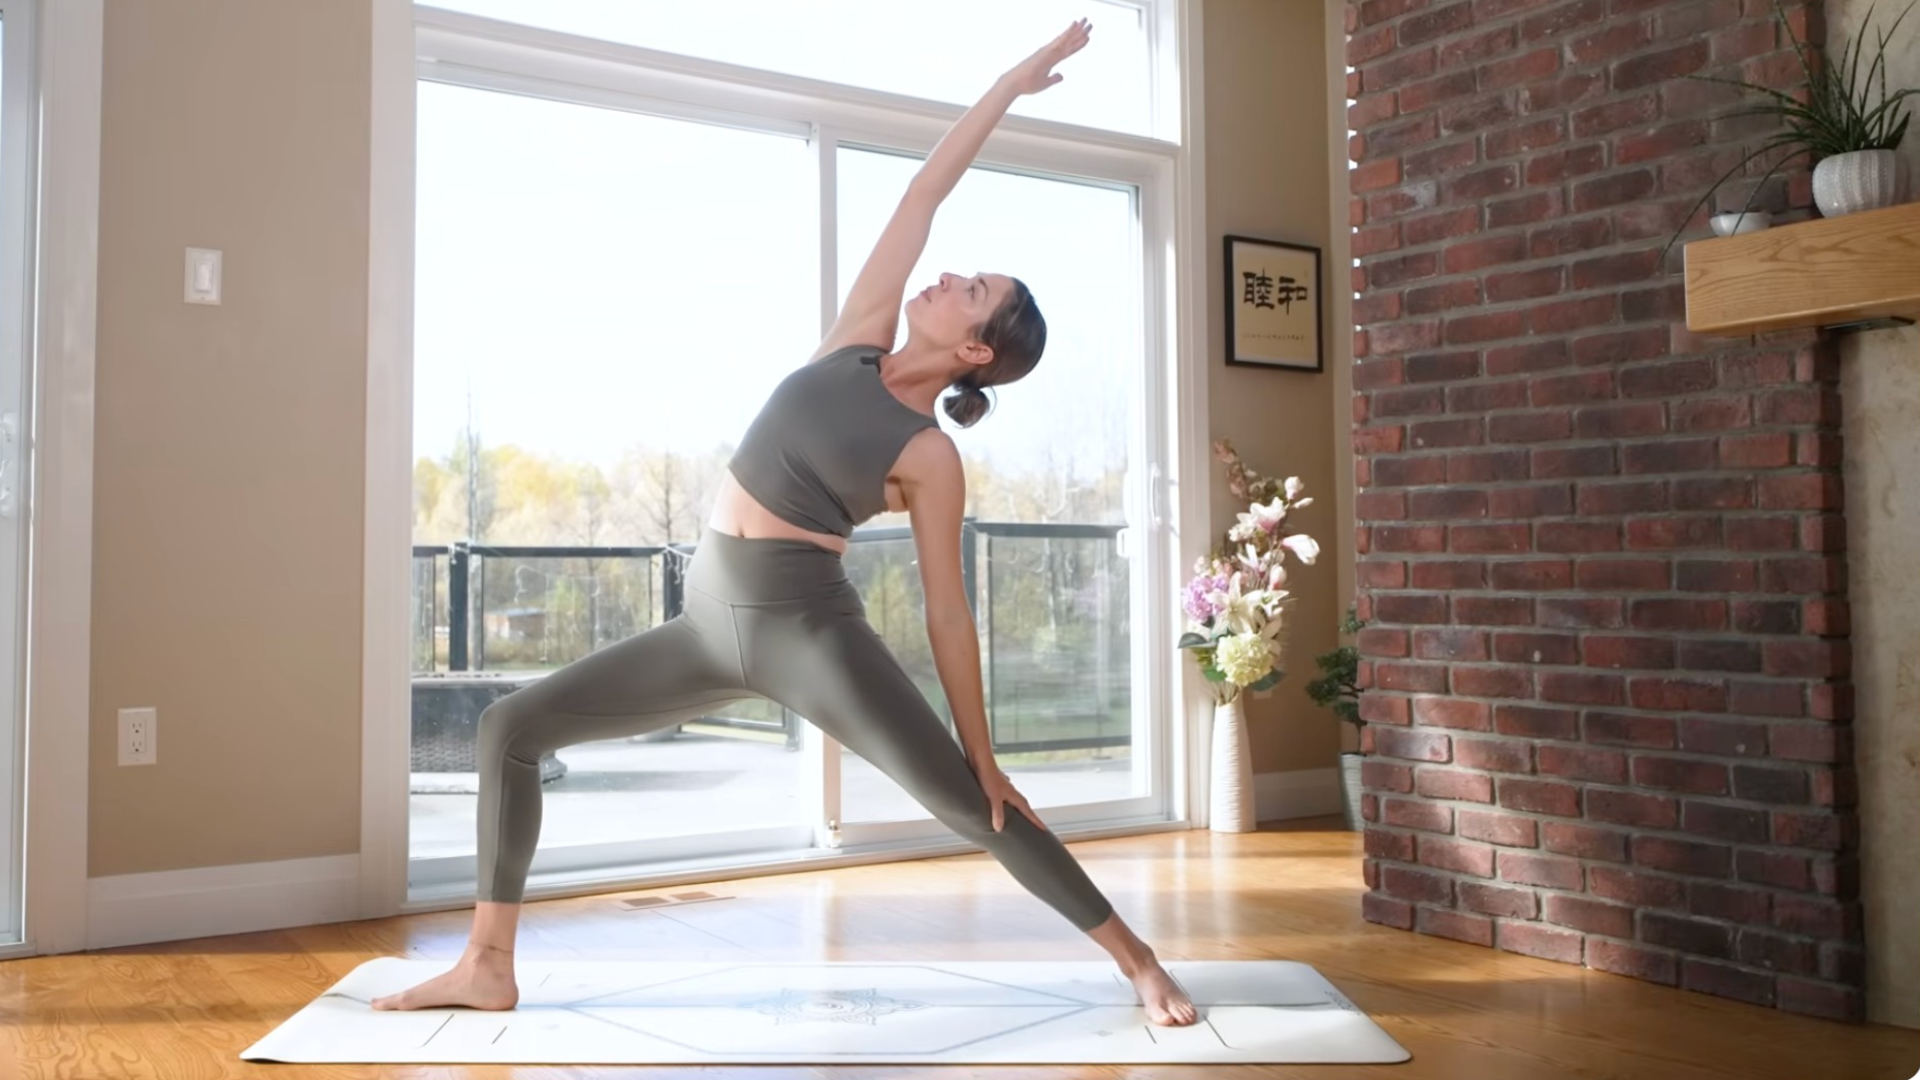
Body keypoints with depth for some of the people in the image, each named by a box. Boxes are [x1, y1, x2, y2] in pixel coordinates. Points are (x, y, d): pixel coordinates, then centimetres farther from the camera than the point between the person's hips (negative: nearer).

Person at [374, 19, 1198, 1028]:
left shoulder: (929, 458, -8)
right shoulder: (857, 340, 5)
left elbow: (947, 612, -5)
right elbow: (922, 193, 5)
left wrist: (980, 753, -5)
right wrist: (1013, 81, 12)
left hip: (809, 629, -6)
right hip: (712, 622, 6)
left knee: (967, 804, -10)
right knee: (511, 726, 5)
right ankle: (487, 966, 14)